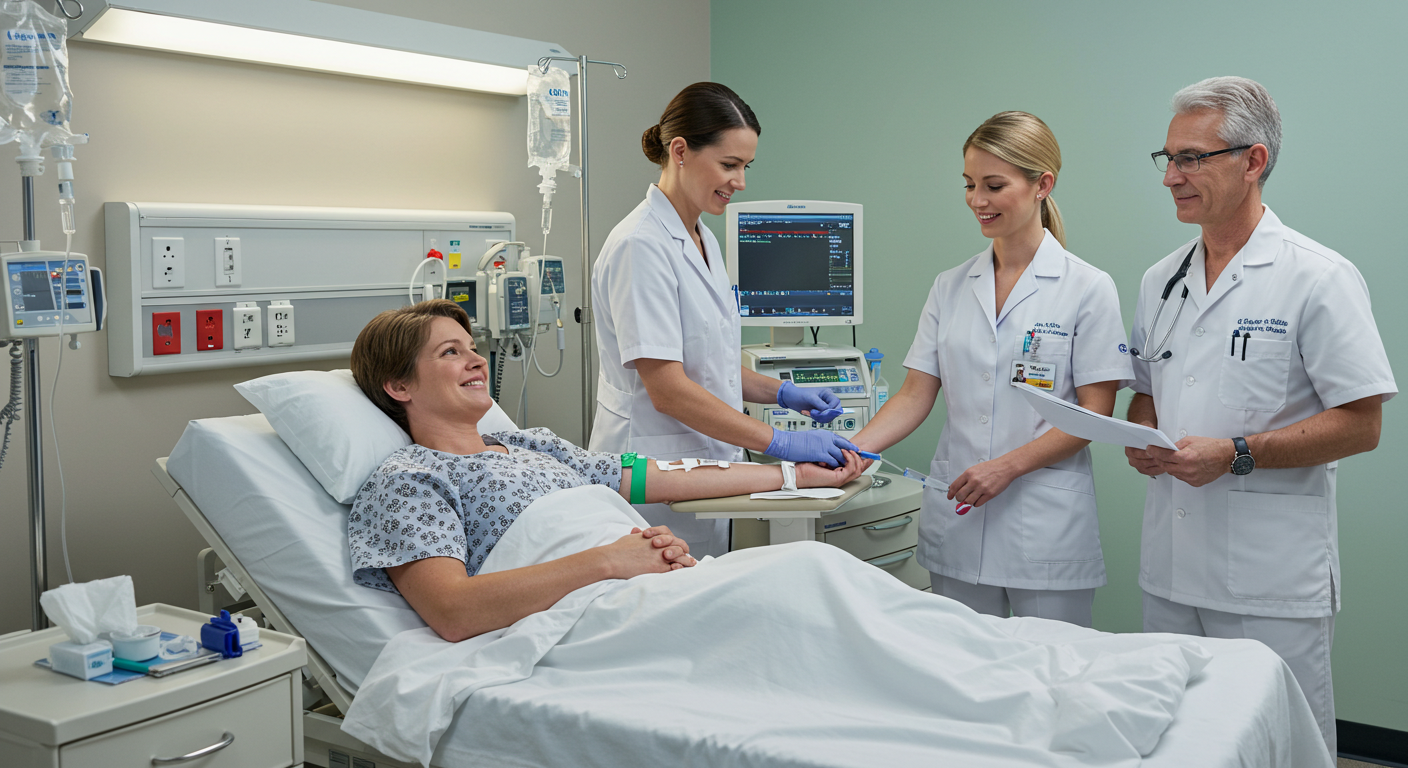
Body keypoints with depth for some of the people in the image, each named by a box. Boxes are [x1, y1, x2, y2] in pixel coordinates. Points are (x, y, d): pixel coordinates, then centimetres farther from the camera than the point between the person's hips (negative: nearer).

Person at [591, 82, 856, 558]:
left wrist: (783, 393, 5)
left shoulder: (702, 238, 12)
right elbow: (667, 389, -23)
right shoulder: (641, 246, -17)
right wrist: (780, 443, -22)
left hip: (704, 463, 9)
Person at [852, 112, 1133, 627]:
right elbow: (916, 395, 5)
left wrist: (1008, 466, -18)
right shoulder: (951, 288, 9)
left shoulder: (1087, 289, -3)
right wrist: (854, 449, -11)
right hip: (955, 524, 4)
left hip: (1047, 531, -3)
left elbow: (1095, 413, -7)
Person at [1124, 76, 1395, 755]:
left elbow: (1360, 423, -12)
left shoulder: (1319, 278, -9)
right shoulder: (1161, 280, 11)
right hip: (1168, 567, 6)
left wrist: (1235, 455, -20)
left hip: (1273, 580, -6)